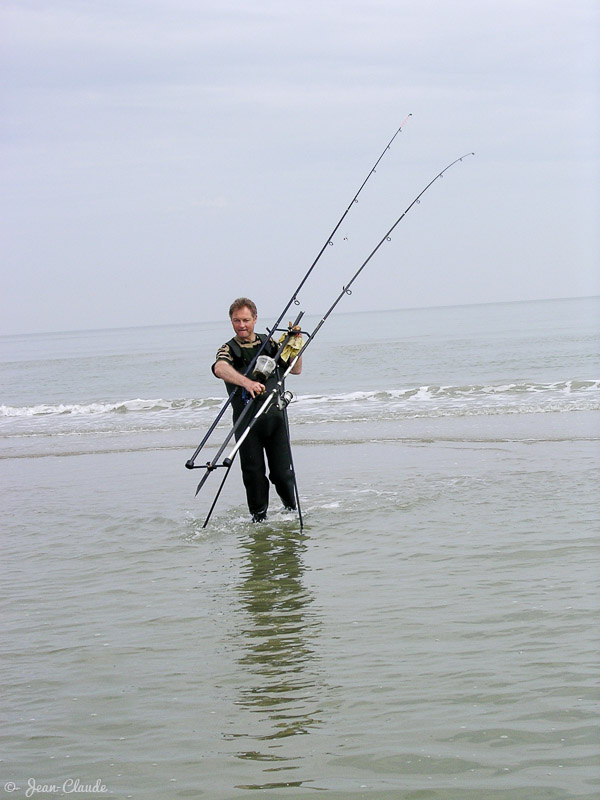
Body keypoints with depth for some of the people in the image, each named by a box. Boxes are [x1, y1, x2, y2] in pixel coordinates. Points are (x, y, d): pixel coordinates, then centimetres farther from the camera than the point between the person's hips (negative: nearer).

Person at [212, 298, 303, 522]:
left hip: (275, 415, 2)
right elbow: (220, 369, -22)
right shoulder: (229, 349, 3)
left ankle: (291, 508, 25)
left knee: (282, 472, 2)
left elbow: (296, 370, 19)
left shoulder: (269, 343, 14)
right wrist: (246, 382, -40)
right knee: (253, 473, 0)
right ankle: (258, 517, 15)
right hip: (246, 419, -2)